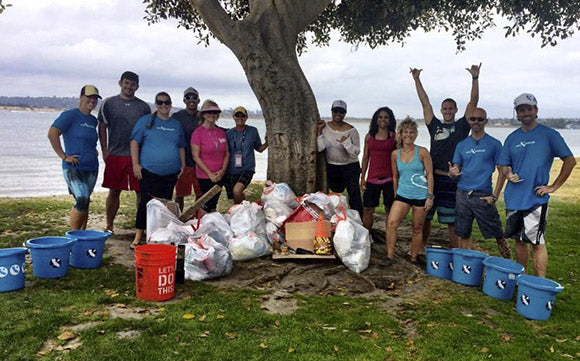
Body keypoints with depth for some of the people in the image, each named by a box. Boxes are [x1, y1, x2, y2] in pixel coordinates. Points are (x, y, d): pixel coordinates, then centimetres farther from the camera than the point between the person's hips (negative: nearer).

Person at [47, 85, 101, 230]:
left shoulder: (93, 120, 16)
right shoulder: (70, 115, -6)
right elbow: (52, 134, -13)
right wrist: (63, 156, -14)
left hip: (91, 168, 7)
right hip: (74, 168, -7)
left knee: (85, 203, 11)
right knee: (82, 200, -17)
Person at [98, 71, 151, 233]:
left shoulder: (144, 107, 9)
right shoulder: (109, 103, 7)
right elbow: (102, 128, 7)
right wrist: (104, 151, -1)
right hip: (115, 155, 0)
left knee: (141, 191, 0)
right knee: (114, 191, 6)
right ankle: (109, 226, 18)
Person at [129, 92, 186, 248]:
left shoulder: (176, 124, 15)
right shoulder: (146, 121, 3)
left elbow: (181, 147, 20)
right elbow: (134, 142, -1)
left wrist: (183, 166, 12)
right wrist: (135, 164, -9)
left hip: (171, 173, 4)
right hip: (149, 171, -4)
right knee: (146, 202, -6)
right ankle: (139, 236, 3)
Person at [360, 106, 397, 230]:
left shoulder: (394, 136, 3)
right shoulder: (369, 136, 9)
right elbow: (365, 157, 12)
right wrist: (362, 177, 9)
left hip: (389, 178, -2)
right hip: (372, 178, 2)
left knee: (389, 209, 4)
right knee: (367, 209, 3)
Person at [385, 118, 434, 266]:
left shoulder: (422, 152, -5)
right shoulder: (395, 154, 4)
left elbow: (430, 175, -3)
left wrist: (430, 196, -7)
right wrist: (395, 195, 15)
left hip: (420, 195, -2)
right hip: (402, 194, 3)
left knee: (417, 228, 7)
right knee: (391, 223, -12)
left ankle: (413, 258, 22)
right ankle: (389, 256, -2)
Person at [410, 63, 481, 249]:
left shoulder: (461, 126, 6)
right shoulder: (435, 126, 13)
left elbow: (473, 102, -2)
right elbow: (425, 103, 12)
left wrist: (475, 78, -12)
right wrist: (416, 80, 11)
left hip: (452, 180, -3)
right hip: (432, 177, 3)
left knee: (452, 221, 2)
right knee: (424, 216, 10)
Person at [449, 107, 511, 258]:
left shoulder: (494, 144, 1)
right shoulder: (462, 145, 11)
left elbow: (502, 172, 0)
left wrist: (495, 196, -8)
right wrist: (452, 172, -13)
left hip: (483, 196, -3)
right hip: (462, 194, 3)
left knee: (498, 234, -2)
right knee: (463, 235, 8)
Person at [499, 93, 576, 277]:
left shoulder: (549, 134, -3)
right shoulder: (512, 138, 10)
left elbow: (570, 160, -2)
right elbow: (504, 165, 15)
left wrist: (553, 187, -7)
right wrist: (509, 174, -8)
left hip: (536, 199, -5)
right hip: (513, 198, 5)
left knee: (536, 242, -5)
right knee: (519, 240, 13)